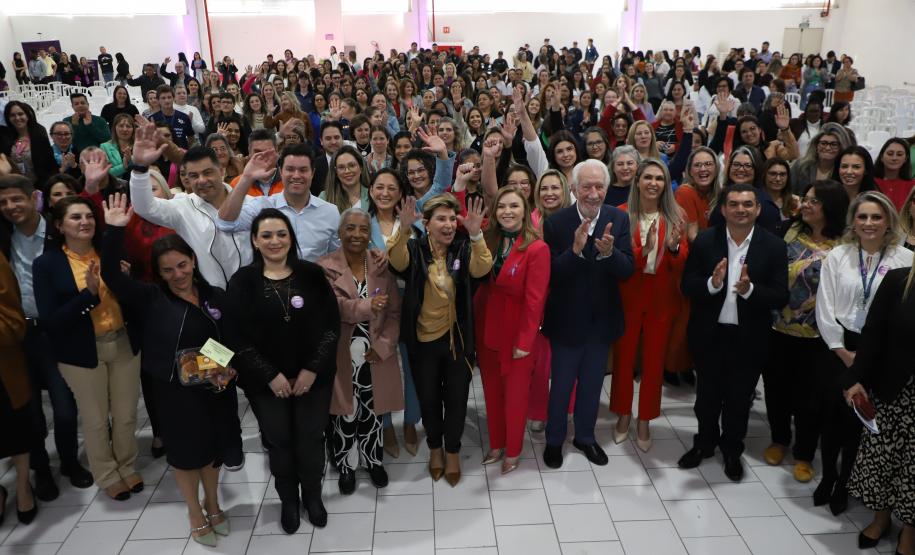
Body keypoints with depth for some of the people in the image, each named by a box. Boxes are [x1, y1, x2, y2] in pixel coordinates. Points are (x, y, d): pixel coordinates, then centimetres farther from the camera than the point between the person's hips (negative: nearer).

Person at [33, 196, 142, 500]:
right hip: (83, 352, -2)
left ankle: (128, 467, 38)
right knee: (96, 420, 13)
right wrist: (89, 293, -24)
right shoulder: (46, 264, -8)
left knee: (126, 414, 14)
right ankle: (108, 476, 35)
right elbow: (49, 320, -14)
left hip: (123, 343, 2)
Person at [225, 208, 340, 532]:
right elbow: (236, 337, -8)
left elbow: (332, 324, -4)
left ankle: (312, 496, 35)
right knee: (278, 441, 11)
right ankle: (288, 500, 35)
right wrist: (270, 375, -13)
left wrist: (312, 369, -11)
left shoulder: (312, 275, -4)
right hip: (266, 381, 0)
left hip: (314, 376, 1)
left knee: (311, 438, 10)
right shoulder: (243, 281, -5)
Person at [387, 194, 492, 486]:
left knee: (456, 398, 12)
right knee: (428, 398, 15)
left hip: (457, 339, 1)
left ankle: (452, 451, 35)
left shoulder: (463, 248, -4)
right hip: (423, 341, 0)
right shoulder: (415, 248, -7)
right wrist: (403, 229, -48)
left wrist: (475, 234, -41)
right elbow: (397, 262, -29)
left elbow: (481, 269, -24)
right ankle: (435, 448, 40)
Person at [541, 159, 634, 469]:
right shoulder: (556, 223, -16)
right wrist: (575, 250, -35)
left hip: (602, 320, 3)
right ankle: (554, 440, 36)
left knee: (592, 384, 21)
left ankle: (585, 437, 42)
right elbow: (551, 275, -19)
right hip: (567, 320, -3)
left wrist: (609, 253, -34)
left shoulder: (619, 219, -8)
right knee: (561, 385, 14)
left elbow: (627, 270, -14)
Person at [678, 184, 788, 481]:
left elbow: (781, 297, -11)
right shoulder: (704, 241, -6)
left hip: (749, 338, 0)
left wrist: (749, 289, -29)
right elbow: (687, 286, -8)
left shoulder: (774, 246, -8)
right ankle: (704, 442, 41)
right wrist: (712, 283, -28)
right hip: (709, 334, 1)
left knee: (739, 398, 16)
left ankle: (732, 450, 38)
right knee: (707, 395, 18)